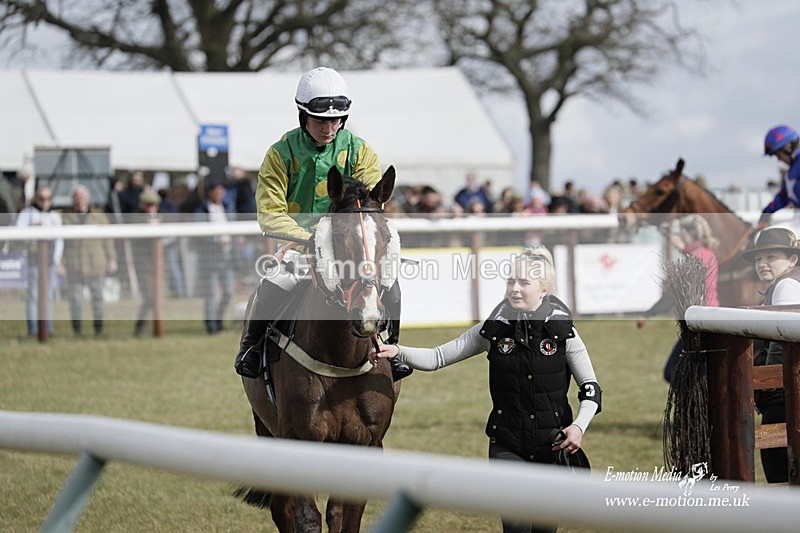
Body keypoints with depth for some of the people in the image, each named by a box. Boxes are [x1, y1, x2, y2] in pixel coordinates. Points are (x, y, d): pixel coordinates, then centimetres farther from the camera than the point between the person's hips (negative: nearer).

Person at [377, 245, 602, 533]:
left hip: (553, 445, 0)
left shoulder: (562, 330, -7)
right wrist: (398, 352, -19)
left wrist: (579, 425, -18)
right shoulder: (494, 329, -4)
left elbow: (590, 389, -1)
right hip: (507, 446, 0)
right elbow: (437, 357, -2)